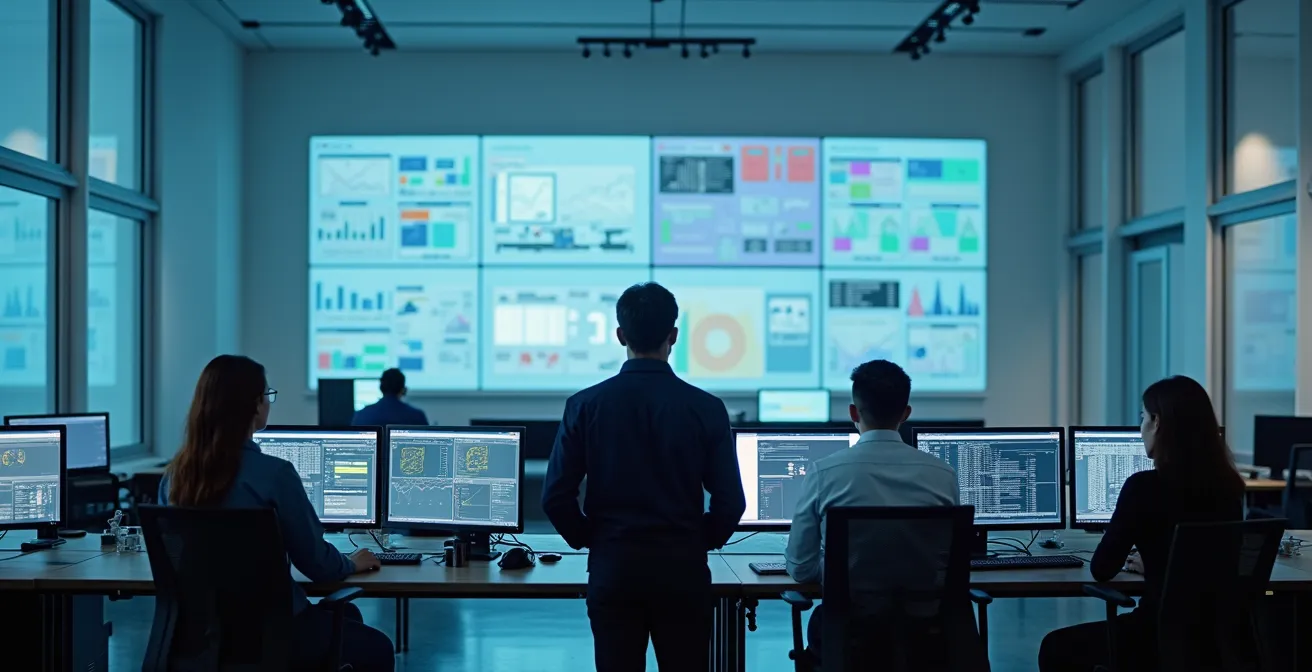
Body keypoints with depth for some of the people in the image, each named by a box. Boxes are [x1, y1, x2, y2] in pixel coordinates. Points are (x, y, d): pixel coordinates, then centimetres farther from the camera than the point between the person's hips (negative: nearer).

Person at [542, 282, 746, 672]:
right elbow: (730, 501, -5)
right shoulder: (705, 408, -6)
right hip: (682, 566, 0)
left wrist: (588, 539, 11)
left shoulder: (585, 405, -4)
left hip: (612, 566, 1)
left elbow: (555, 497, -5)